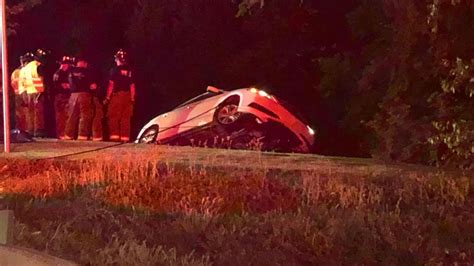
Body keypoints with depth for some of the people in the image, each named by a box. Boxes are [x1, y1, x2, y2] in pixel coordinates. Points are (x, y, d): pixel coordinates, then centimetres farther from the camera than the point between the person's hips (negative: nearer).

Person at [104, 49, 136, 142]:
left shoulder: (115, 70, -5)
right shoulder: (130, 71, 7)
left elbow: (111, 85, -9)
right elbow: (132, 86, 6)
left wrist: (107, 97, -6)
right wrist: (132, 98, 11)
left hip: (117, 95, -4)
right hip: (127, 96, 4)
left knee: (113, 117, 1)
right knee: (126, 118, 6)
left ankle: (114, 135, -8)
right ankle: (125, 136, 4)